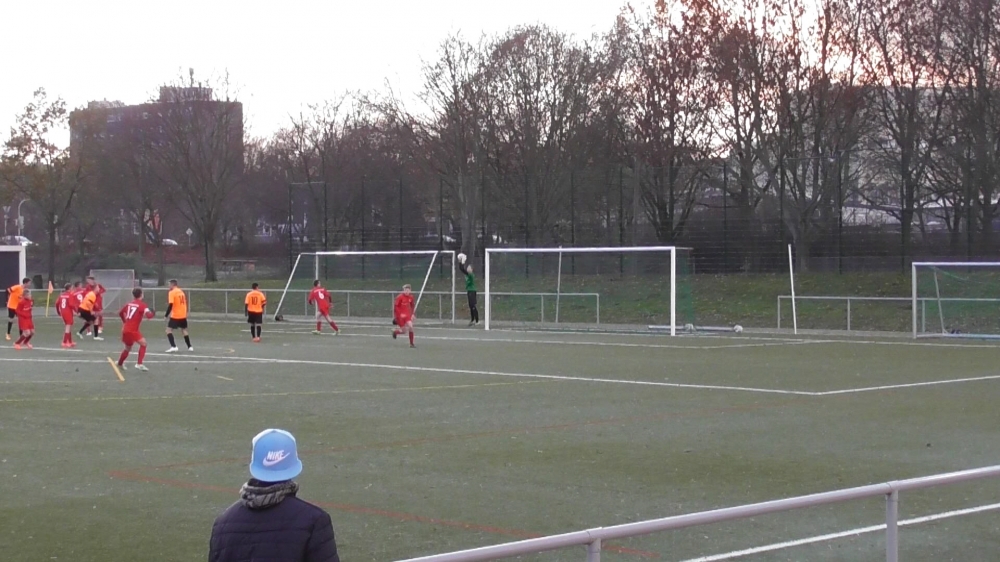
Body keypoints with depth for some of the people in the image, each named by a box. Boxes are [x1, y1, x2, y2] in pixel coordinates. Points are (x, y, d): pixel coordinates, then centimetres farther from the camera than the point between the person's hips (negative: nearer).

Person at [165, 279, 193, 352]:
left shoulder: (172, 292, -11)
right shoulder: (181, 292, 11)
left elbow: (170, 305, -19)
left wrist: (166, 315, -14)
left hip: (175, 316, -7)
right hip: (183, 315, 7)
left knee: (169, 330, -3)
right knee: (184, 330, 21)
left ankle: (173, 346, -17)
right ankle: (190, 347, 22)